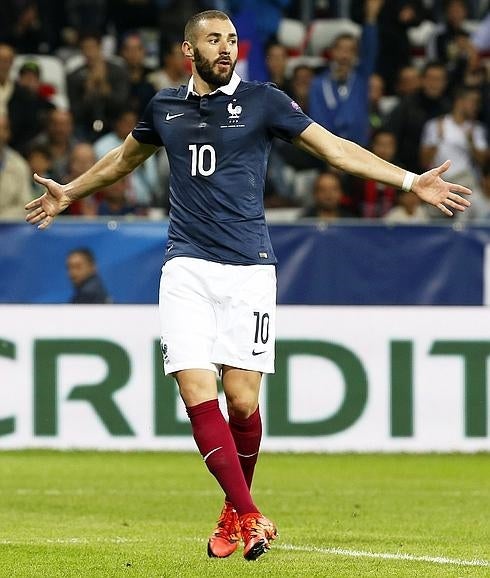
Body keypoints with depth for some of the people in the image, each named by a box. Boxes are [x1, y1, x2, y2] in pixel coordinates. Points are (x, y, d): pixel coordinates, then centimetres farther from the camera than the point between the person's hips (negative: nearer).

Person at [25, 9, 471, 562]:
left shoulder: (262, 100, 3)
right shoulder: (165, 106, 12)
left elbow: (335, 148, 1)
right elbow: (124, 158, 32)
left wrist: (411, 181, -8)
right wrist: (69, 193, 43)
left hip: (248, 268, -2)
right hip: (186, 268, 2)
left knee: (242, 401, -4)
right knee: (198, 396, -13)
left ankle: (233, 514, 18)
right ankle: (251, 517, -13)